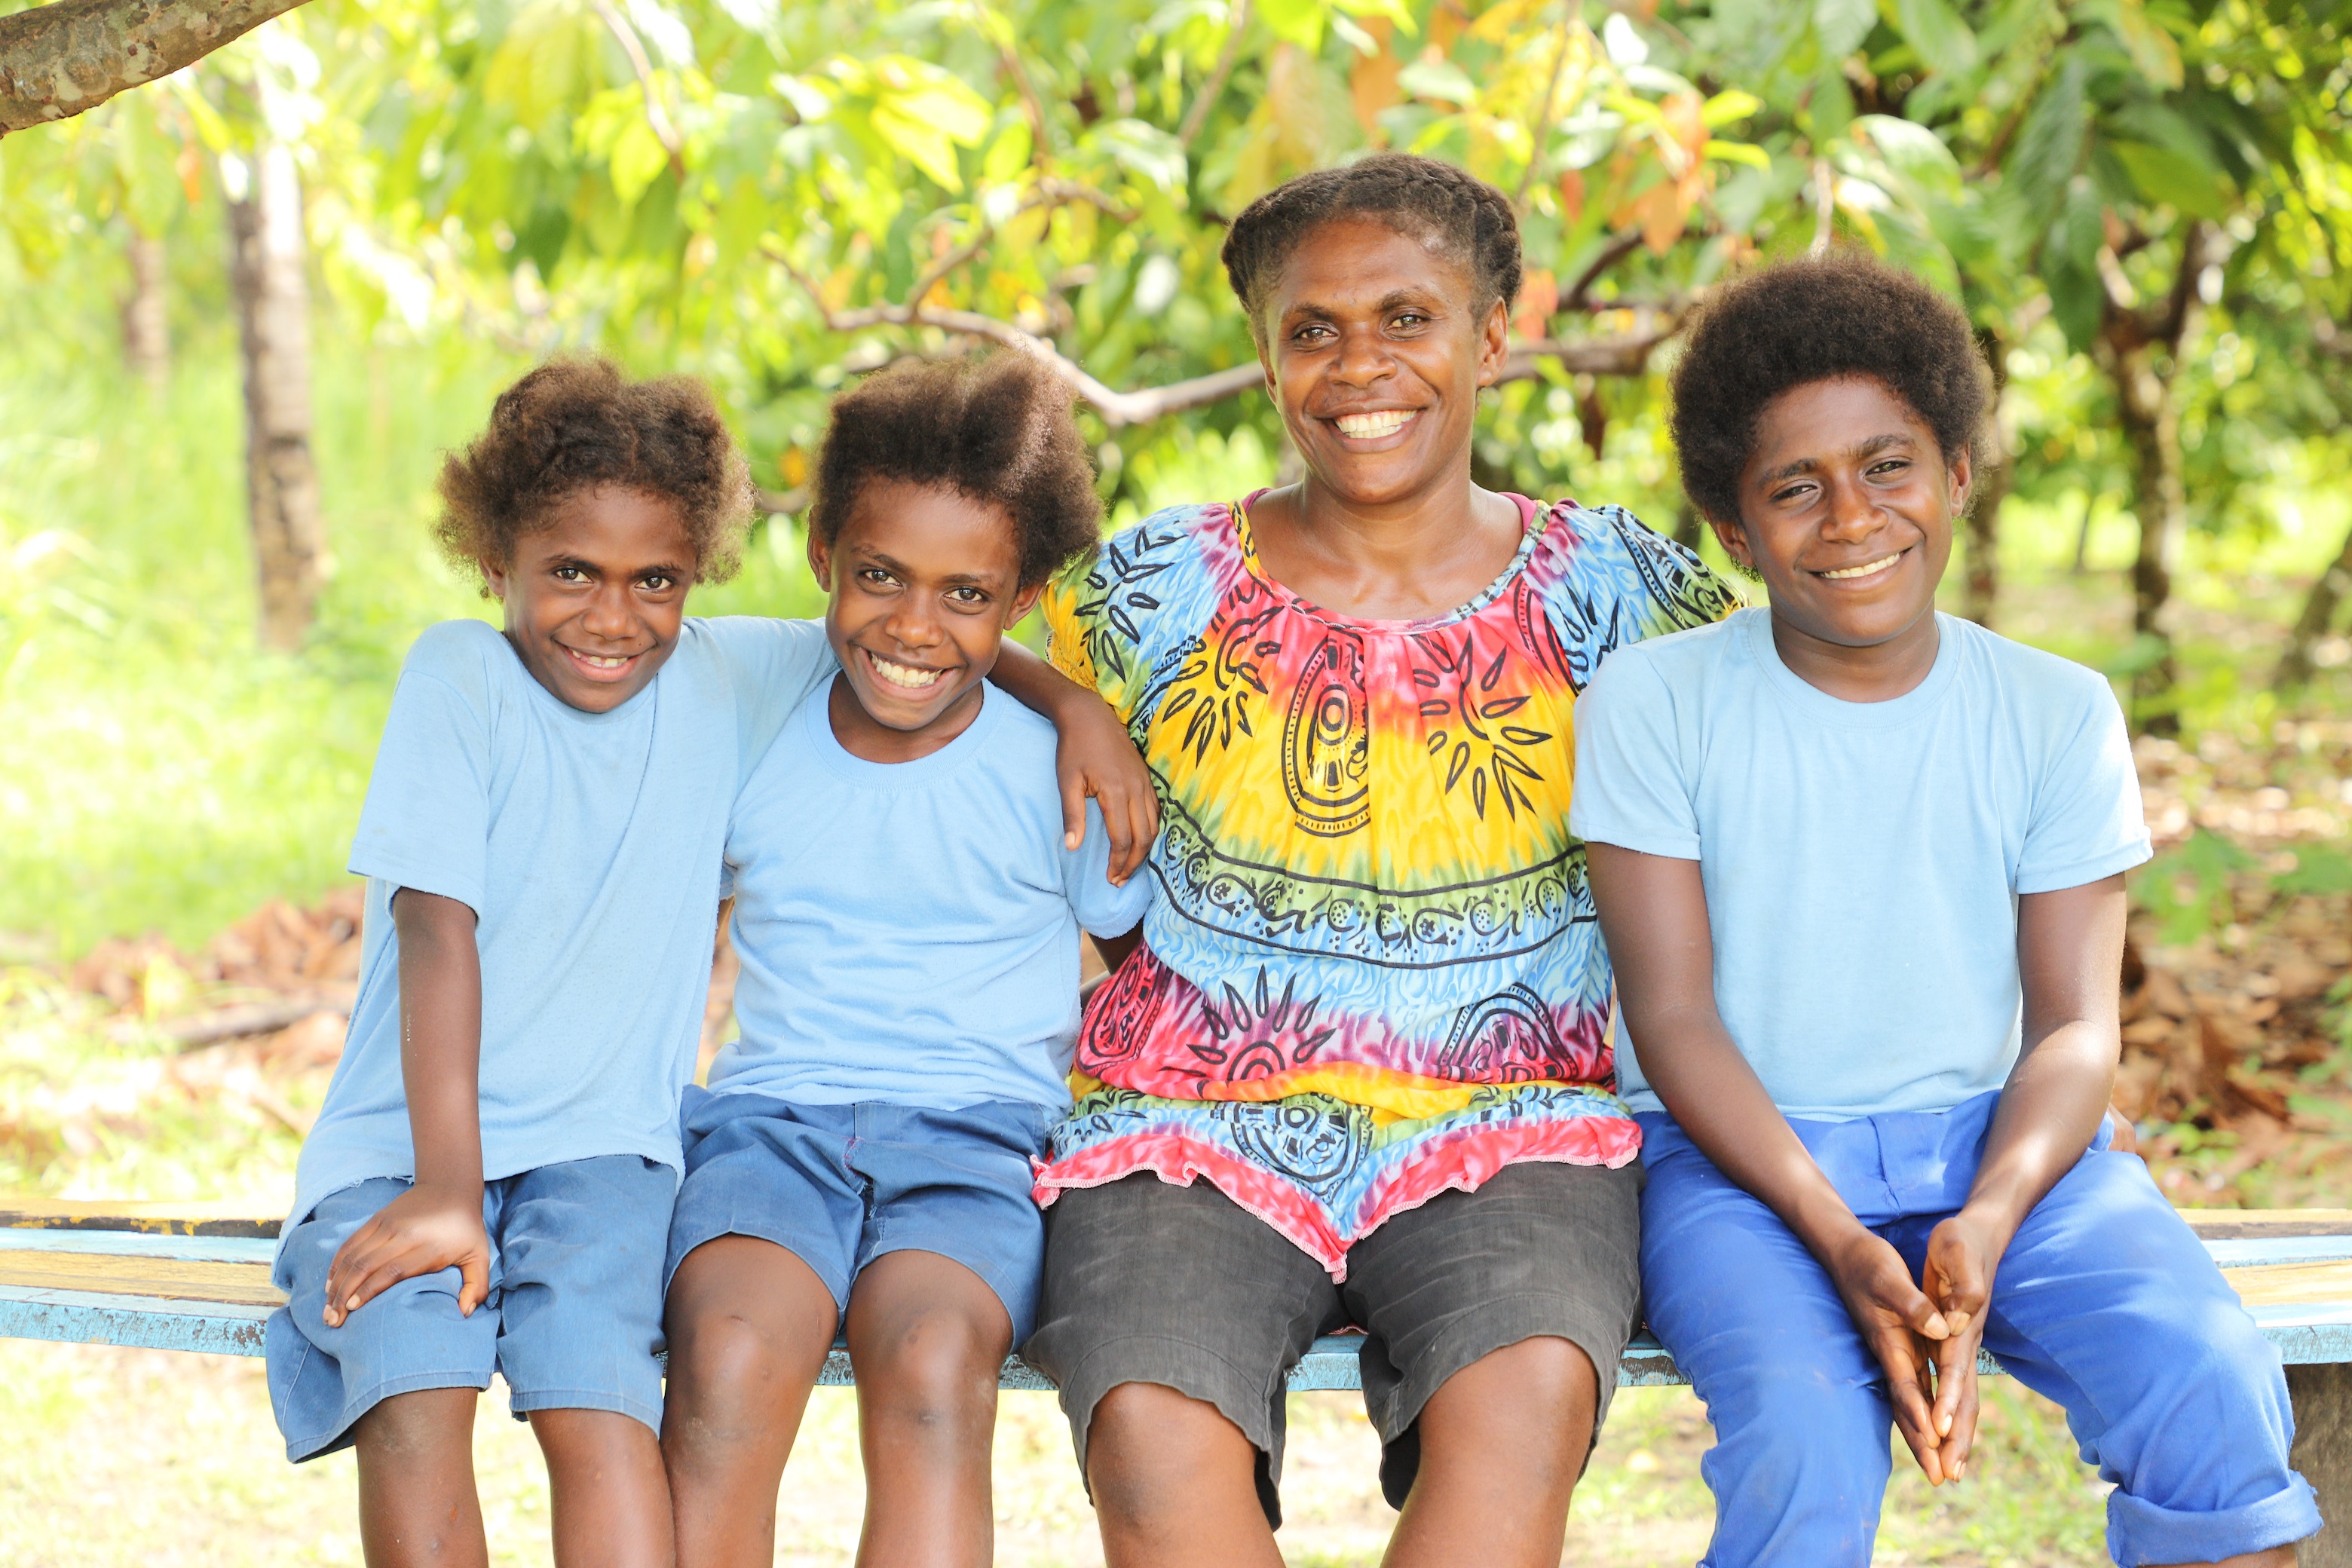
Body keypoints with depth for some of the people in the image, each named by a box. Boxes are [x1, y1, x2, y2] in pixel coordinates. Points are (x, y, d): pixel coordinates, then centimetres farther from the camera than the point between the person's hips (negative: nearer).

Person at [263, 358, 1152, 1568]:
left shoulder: (726, 677, 7)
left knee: (596, 1393, -30)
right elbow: (438, 930, -13)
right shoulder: (461, 676, -5)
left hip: (599, 1148, 2)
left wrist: (1074, 704, 0)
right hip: (402, 1143, -2)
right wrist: (441, 1192, -21)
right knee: (409, 1401, -31)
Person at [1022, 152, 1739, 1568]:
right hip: (1199, 1122, 0)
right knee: (1156, 1438, -32)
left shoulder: (1613, 592, 6)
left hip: (1509, 1126, 0)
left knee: (1525, 1399, -35)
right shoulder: (1156, 591, 7)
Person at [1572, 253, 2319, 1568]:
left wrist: (1987, 1227, -21)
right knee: (1809, 1442, -33)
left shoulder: (2059, 715, 4)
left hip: (1999, 1140, 2)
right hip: (1742, 1157, -2)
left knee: (2218, 1392, -25)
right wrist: (1841, 1247, -21)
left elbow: (2075, 1028, 0)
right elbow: (1674, 1017, -7)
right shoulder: (1653, 706, -2)